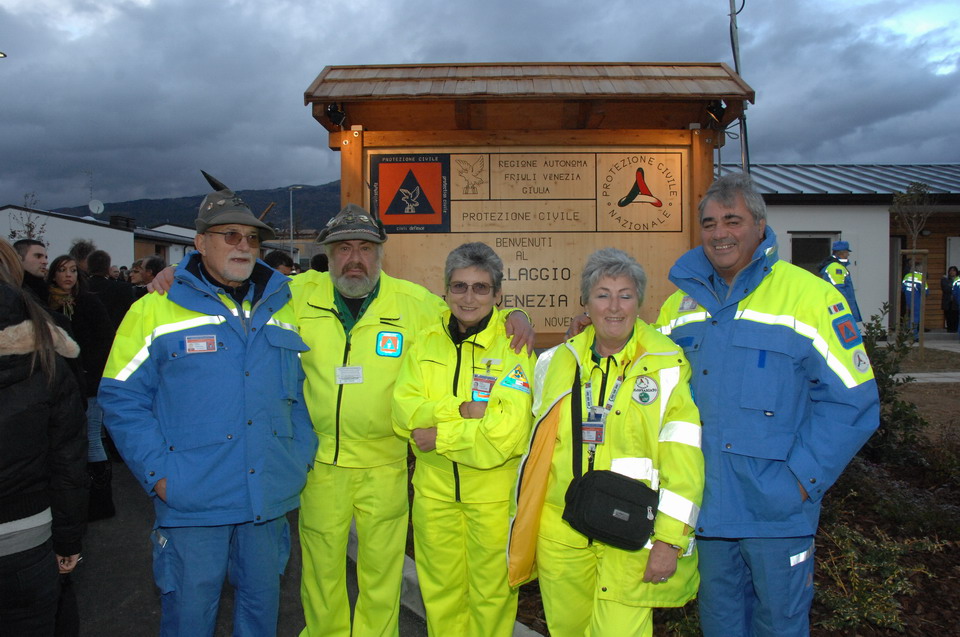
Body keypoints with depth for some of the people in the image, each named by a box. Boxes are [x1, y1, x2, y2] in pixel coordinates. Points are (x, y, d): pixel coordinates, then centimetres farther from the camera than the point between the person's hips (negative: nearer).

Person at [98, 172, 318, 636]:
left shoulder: (282, 310, 8)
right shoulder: (157, 311, -4)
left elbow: (299, 393, 13)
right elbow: (121, 398, -4)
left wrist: (300, 458, 4)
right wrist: (158, 473, -11)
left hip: (268, 498, 4)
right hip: (192, 501, -3)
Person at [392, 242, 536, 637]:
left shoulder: (514, 347, -10)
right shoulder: (425, 343, 4)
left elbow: (509, 431, -18)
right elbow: (403, 410, -6)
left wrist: (438, 435, -15)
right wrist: (462, 410, -20)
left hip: (494, 494, -3)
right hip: (434, 490, 4)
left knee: (491, 592, 12)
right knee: (440, 591, 18)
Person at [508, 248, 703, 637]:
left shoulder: (669, 367, -6)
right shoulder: (555, 363, 6)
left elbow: (683, 463, -8)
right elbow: (536, 448, 15)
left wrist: (669, 540, -10)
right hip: (560, 531, 4)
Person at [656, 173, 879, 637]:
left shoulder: (810, 297, -9)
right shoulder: (680, 304, 6)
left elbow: (851, 402, -10)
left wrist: (803, 480, -13)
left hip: (776, 513, -4)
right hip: (704, 509, 4)